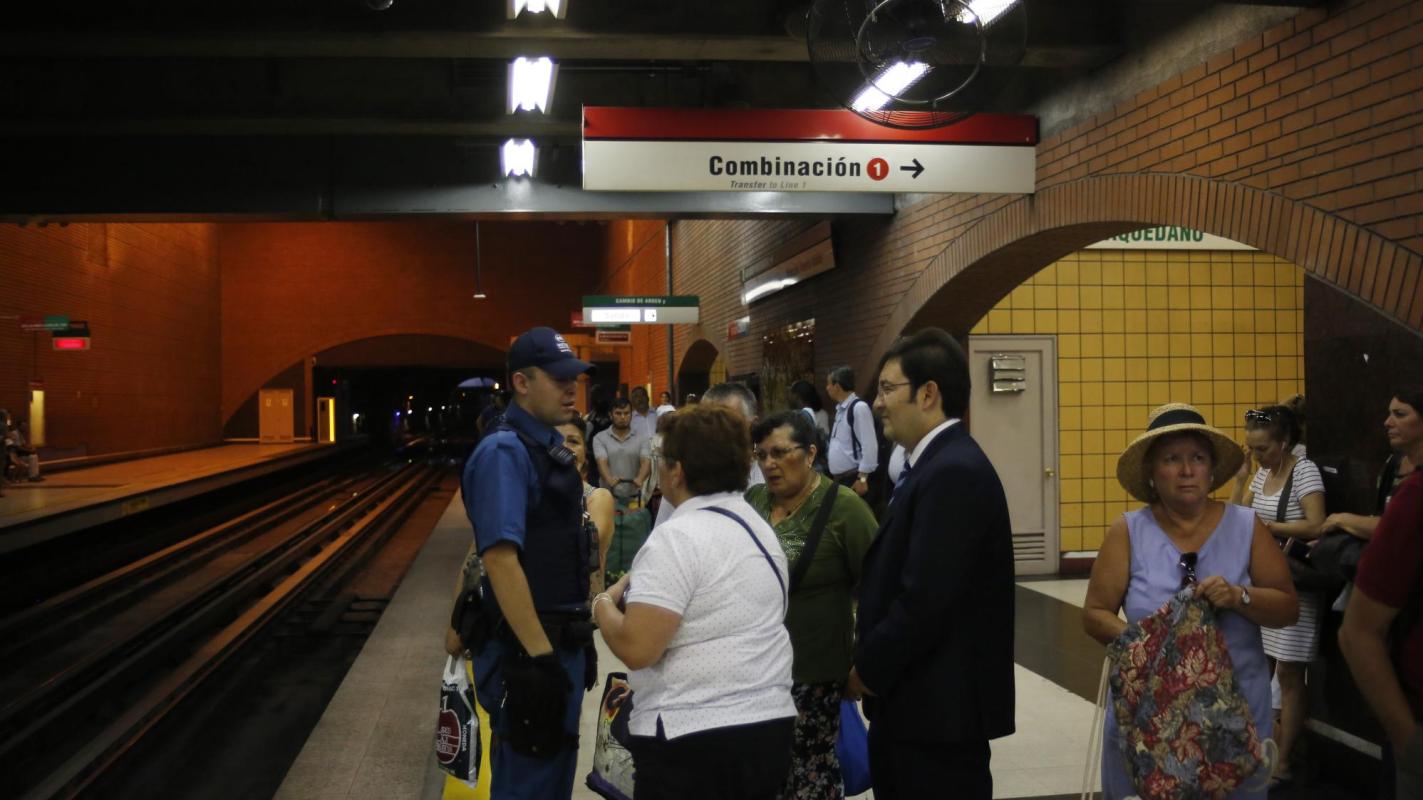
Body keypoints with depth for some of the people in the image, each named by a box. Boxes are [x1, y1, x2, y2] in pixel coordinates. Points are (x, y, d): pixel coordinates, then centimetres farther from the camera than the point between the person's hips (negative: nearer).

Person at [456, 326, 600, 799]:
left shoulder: (552, 448, 11)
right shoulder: (504, 453, -18)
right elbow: (500, 558, -26)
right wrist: (538, 655, -27)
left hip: (562, 642, 9)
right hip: (527, 649, -9)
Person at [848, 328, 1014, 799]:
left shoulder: (954, 473, -20)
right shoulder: (936, 465, 11)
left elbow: (926, 599, -25)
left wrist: (868, 670, -13)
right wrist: (870, 653, 4)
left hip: (939, 707, -9)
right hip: (920, 702, 9)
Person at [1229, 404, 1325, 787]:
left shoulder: (1304, 471, -13)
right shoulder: (1263, 474, 9)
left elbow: (1316, 526, -23)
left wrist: (1265, 525, -20)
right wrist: (1241, 474, 2)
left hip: (1294, 583, -7)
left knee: (1288, 672, 0)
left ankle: (1282, 763, 8)